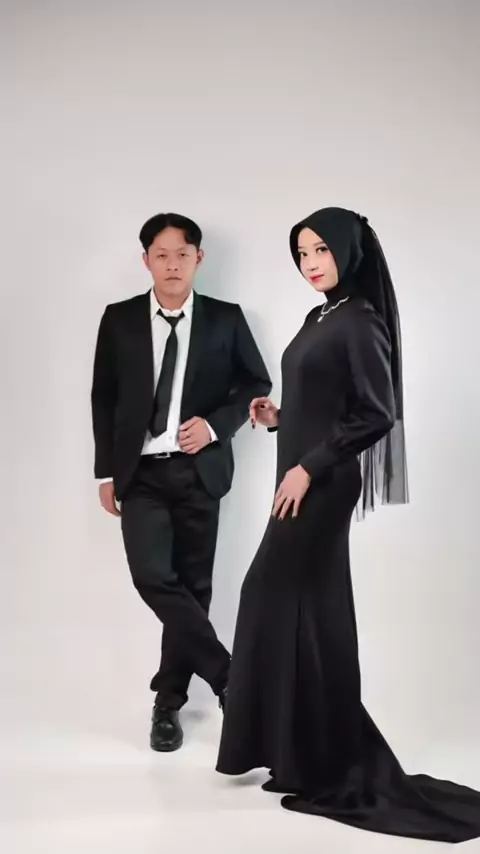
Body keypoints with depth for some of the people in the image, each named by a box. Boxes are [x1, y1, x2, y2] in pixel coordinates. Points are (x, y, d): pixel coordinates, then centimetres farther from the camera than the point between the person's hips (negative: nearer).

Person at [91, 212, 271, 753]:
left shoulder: (225, 320, 1)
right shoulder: (119, 320, 3)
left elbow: (257, 384, 8)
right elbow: (102, 399, 7)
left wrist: (216, 424, -9)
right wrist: (105, 472, 3)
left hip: (199, 471, 0)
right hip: (141, 472, 0)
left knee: (192, 584, 5)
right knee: (153, 577, -15)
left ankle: (169, 701, 22)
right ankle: (225, 672, 2)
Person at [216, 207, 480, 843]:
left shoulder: (361, 322, -13)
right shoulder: (319, 318, 14)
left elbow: (375, 415, -18)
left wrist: (308, 468, -19)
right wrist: (278, 419, 3)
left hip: (322, 483, -9)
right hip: (303, 476, 9)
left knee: (284, 601, -4)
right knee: (310, 607, 12)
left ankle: (318, 761, 8)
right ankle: (310, 748, 22)